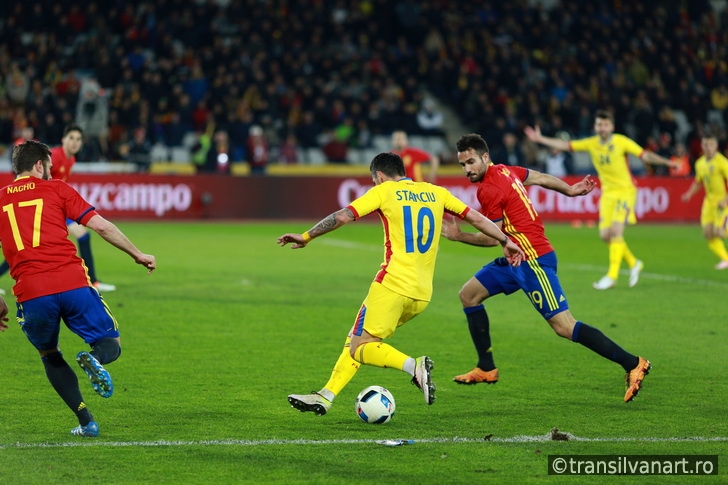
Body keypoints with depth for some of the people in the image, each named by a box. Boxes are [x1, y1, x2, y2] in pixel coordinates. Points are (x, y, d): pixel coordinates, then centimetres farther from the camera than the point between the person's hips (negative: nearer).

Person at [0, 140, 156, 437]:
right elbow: (101, 226, 6)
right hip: (73, 284, -1)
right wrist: (137, 255, 15)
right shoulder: (55, 189, 12)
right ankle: (96, 358, -24)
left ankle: (86, 421, 13)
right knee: (110, 344, 14)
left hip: (30, 293, 2)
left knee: (50, 357, 25)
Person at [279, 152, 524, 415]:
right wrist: (506, 242, 25)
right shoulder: (436, 192, 14)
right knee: (357, 340, 17)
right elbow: (476, 217, 14)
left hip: (392, 285, -7)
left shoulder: (384, 191, 1)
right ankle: (325, 396, 13)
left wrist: (306, 237, 4)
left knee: (360, 348, -5)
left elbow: (343, 216, -5)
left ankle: (414, 366, -25)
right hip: (422, 294, 7)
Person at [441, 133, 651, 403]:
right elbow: (540, 177, 22)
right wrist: (569, 190, 35)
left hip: (533, 259, -11)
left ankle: (632, 364, -12)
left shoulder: (489, 190, -17)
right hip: (517, 258, 11)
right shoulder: (504, 171, 10)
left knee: (564, 326, -14)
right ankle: (486, 369, 18)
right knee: (469, 294, 15)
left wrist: (459, 236, -4)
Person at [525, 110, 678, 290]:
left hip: (625, 191, -5)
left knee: (616, 230, -18)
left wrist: (665, 161, -27)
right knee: (605, 234, 2)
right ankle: (633, 264, 23)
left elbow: (645, 155, -14)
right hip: (607, 193, 5)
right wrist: (540, 139, 6)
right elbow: (565, 145, 8)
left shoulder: (621, 142, -11)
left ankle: (612, 275, -15)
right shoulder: (592, 143, 2)